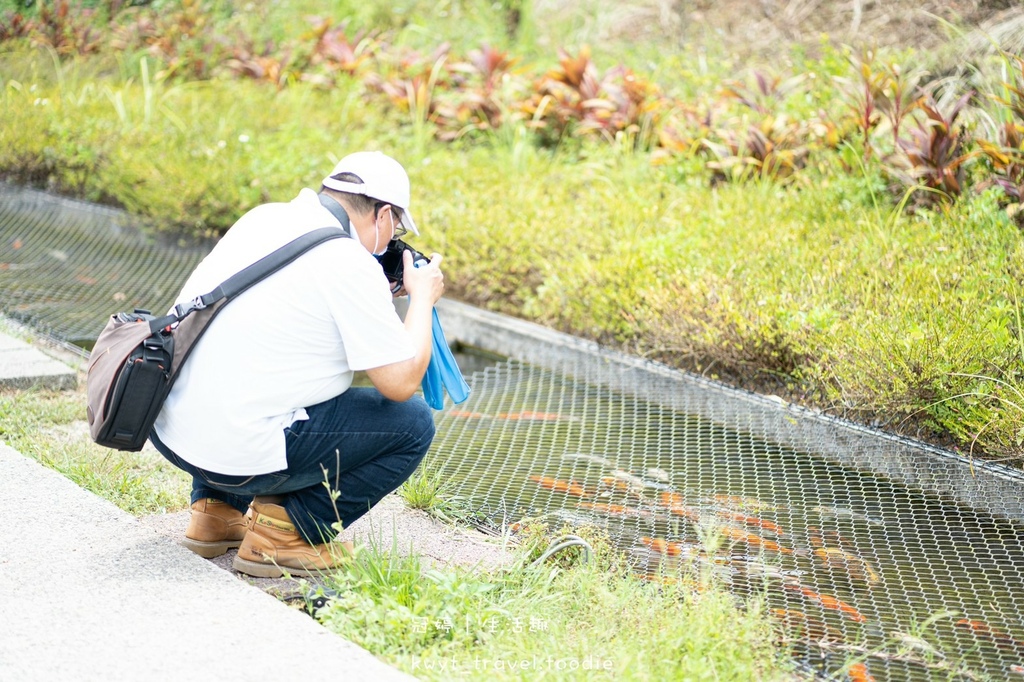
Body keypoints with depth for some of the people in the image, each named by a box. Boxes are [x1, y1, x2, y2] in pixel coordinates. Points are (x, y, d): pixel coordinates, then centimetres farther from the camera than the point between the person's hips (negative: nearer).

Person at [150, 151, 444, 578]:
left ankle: (216, 510, 25)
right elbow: (400, 381, -10)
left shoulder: (264, 217, 10)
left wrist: (377, 295, 25)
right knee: (412, 422, 2)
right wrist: (422, 297, 5)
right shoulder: (350, 263, -12)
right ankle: (285, 531, 2)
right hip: (238, 454, -8)